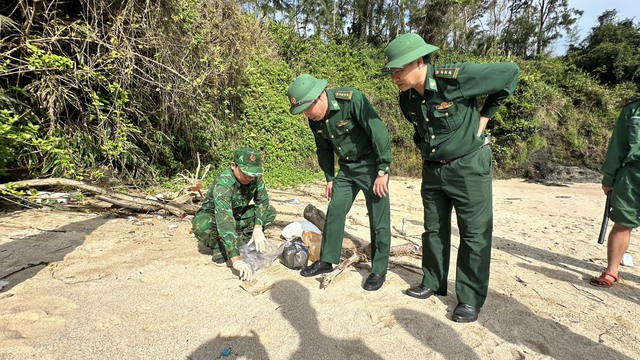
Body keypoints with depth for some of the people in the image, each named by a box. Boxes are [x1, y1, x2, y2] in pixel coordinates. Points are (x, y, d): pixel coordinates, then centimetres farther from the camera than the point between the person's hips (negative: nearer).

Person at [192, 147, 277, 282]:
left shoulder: (255, 177, -20)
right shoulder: (223, 183, -37)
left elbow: (262, 201, -9)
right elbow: (224, 222, -48)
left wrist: (258, 228, -27)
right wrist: (236, 260, -55)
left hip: (237, 216, 5)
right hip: (212, 216, -5)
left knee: (270, 211, -12)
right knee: (202, 225, -39)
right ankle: (220, 247, -9)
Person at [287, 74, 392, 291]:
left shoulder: (352, 100, -25)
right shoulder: (314, 120, -3)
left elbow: (379, 132, -25)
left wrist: (383, 171, -24)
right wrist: (329, 178, 14)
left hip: (371, 164, -6)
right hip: (346, 168, 7)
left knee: (379, 220, -2)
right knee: (334, 212, 7)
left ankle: (379, 271, 12)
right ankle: (327, 260, 22)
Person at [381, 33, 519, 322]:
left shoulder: (456, 78, -22)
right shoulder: (406, 98, -3)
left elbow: (509, 73, -10)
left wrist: (485, 115, -8)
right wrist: (424, 148, 11)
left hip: (469, 166, -6)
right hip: (432, 168, 6)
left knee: (475, 232, 0)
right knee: (434, 229, 13)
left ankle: (471, 299, 12)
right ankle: (433, 283, 29)